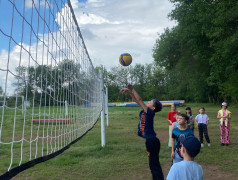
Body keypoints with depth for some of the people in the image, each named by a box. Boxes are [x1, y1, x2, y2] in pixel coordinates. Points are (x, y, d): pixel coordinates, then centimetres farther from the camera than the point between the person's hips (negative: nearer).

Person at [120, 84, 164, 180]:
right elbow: (137, 100, 8)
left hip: (152, 141, -9)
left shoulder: (150, 112, -15)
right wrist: (129, 91, 0)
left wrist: (132, 89, -15)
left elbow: (139, 100, -19)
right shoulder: (145, 111, 7)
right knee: (153, 164, 18)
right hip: (150, 140, 9)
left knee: (154, 164, -3)